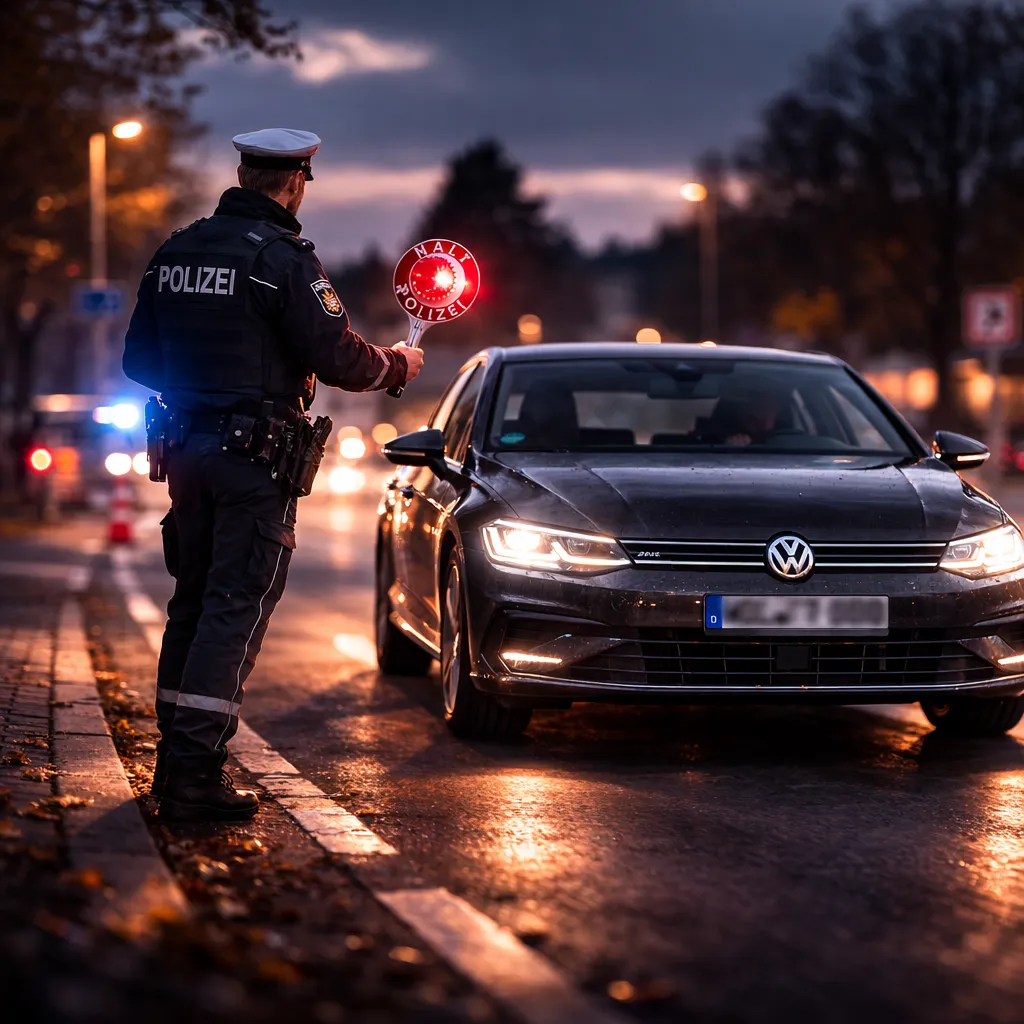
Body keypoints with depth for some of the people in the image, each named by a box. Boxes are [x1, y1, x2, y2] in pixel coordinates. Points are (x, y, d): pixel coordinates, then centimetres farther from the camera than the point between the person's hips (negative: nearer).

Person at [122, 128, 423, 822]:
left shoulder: (175, 251, 10)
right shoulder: (282, 257, -13)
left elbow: (139, 360, 15)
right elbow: (337, 357, -15)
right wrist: (399, 365, 4)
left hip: (186, 449, 7)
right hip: (255, 454, -7)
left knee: (193, 601, 16)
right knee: (237, 608, -5)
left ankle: (175, 760, 20)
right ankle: (196, 775, -10)